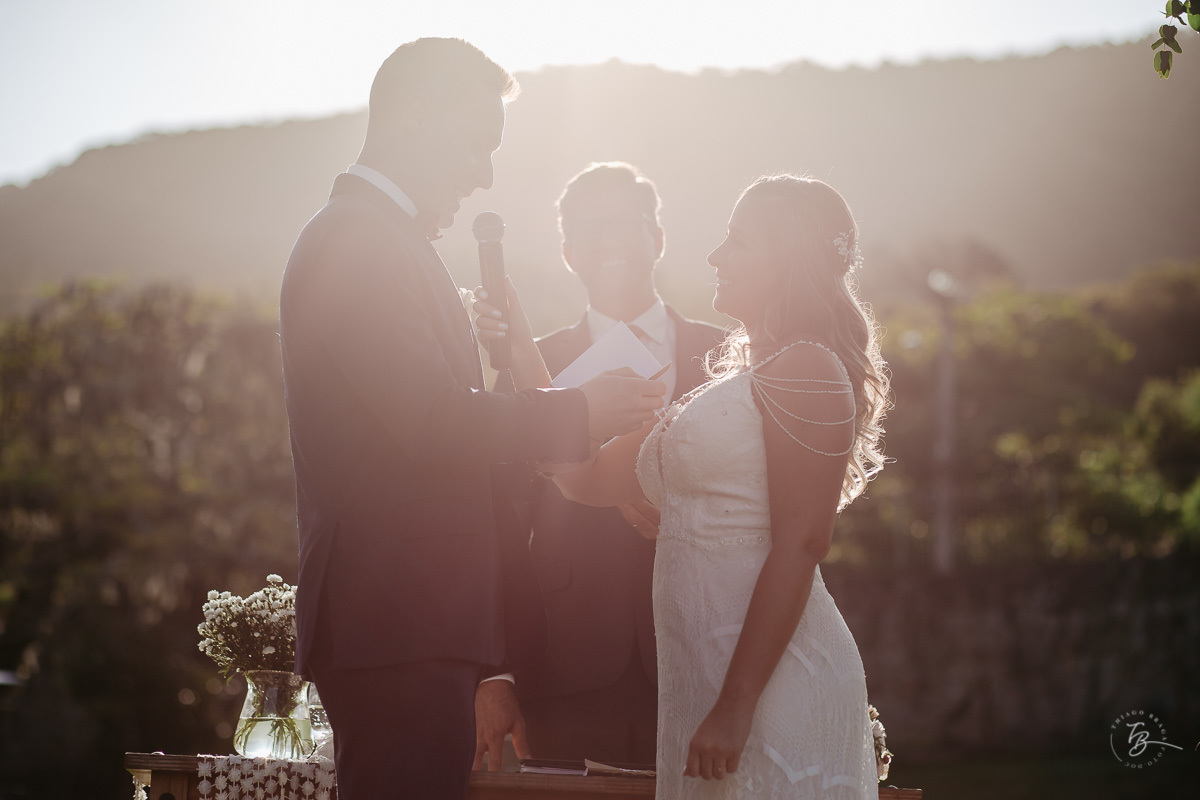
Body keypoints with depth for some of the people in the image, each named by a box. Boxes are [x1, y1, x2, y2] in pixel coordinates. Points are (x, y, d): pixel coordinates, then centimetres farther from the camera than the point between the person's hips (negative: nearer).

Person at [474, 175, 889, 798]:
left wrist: (736, 704, -21)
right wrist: (526, 367, 10)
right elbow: (590, 479, 20)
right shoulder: (728, 384, 21)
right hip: (700, 673, 9)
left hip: (771, 674, -9)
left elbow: (801, 543, -17)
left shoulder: (805, 367, -8)